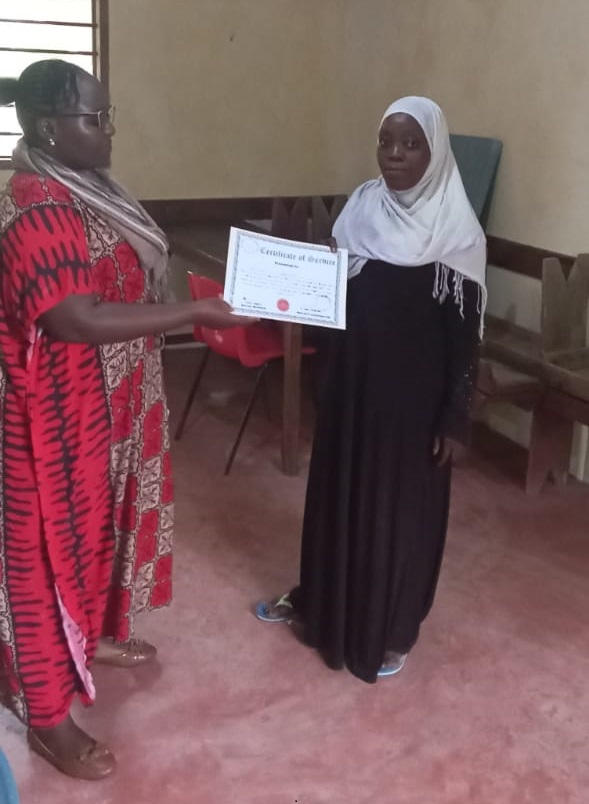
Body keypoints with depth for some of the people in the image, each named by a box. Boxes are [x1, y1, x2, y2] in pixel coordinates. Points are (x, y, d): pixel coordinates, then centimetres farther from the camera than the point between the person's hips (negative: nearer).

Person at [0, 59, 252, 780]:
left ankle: (94, 635, 48)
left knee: (97, 518, 25)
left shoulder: (81, 189, 7)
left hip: (104, 401, 10)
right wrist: (192, 312, -30)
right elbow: (77, 319, -32)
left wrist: (188, 305, 6)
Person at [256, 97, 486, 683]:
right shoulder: (360, 208, 2)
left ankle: (393, 630, 27)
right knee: (338, 491, 18)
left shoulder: (456, 231, -14)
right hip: (352, 378, 5)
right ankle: (318, 600, 40)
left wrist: (456, 418, -13)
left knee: (401, 504, 8)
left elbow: (465, 334, -12)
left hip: (415, 390, -5)